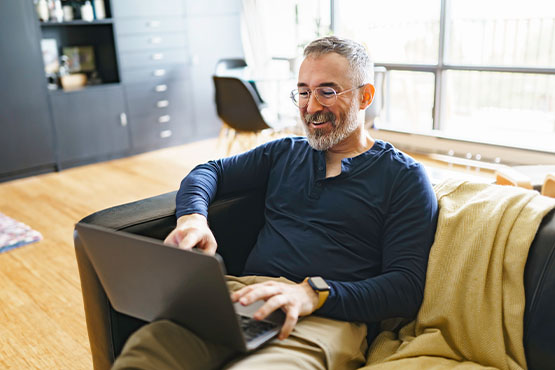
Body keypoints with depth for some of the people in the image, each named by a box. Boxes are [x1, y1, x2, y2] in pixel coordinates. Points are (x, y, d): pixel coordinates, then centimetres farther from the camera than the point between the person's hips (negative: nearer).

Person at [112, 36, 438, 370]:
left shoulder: (405, 177, 7)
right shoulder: (285, 153, 23)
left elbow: (406, 288, -2)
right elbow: (209, 172, 26)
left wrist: (315, 294, -18)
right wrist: (192, 216, 2)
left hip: (329, 316, -3)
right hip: (245, 293, 4)